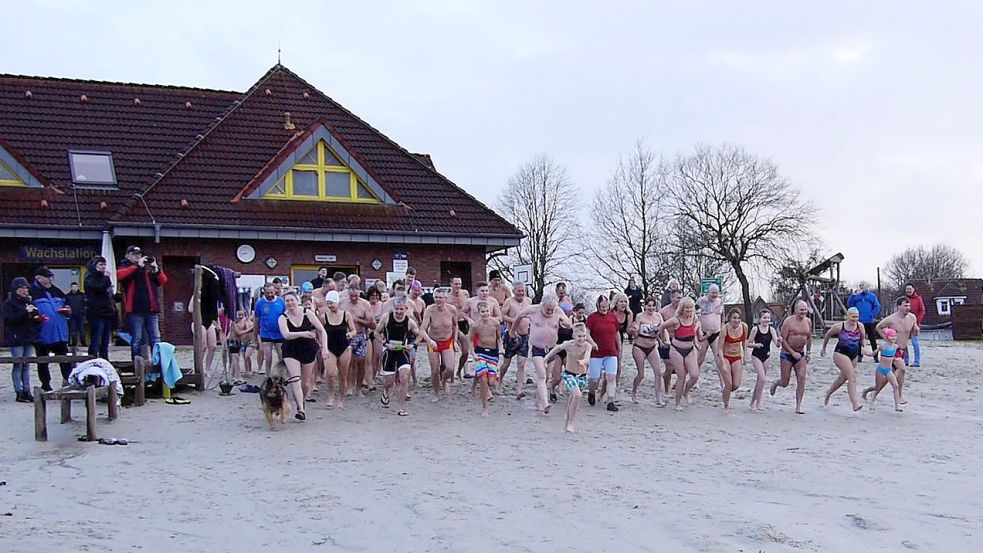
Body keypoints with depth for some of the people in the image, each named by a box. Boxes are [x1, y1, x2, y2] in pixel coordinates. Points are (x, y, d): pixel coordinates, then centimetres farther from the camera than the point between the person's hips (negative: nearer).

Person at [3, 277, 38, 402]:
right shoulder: (9, 303, -4)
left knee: (26, 366, 8)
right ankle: (19, 393, -1)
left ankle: (27, 391, 11)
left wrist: (37, 318, -1)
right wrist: (25, 311, -24)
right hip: (16, 339, -6)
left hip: (29, 339, 6)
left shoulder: (29, 302, 15)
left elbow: (34, 319, 21)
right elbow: (9, 318, -17)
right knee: (18, 365, -4)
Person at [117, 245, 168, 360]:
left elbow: (163, 281, 14)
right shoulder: (125, 267, 9)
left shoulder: (149, 268, 19)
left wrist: (157, 269, -4)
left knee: (156, 339, 4)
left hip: (151, 309, 4)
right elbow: (119, 275, -14)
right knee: (137, 340, 0)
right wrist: (137, 266, -15)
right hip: (135, 309, -4)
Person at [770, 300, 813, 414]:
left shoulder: (808, 321, 4)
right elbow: (783, 340, -13)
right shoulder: (789, 321, -13)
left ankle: (798, 406, -1)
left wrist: (808, 352, 15)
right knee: (785, 383, 1)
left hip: (800, 354, 4)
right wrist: (793, 353, -18)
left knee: (801, 379, -8)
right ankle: (776, 383, 38)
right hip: (787, 354, -4)